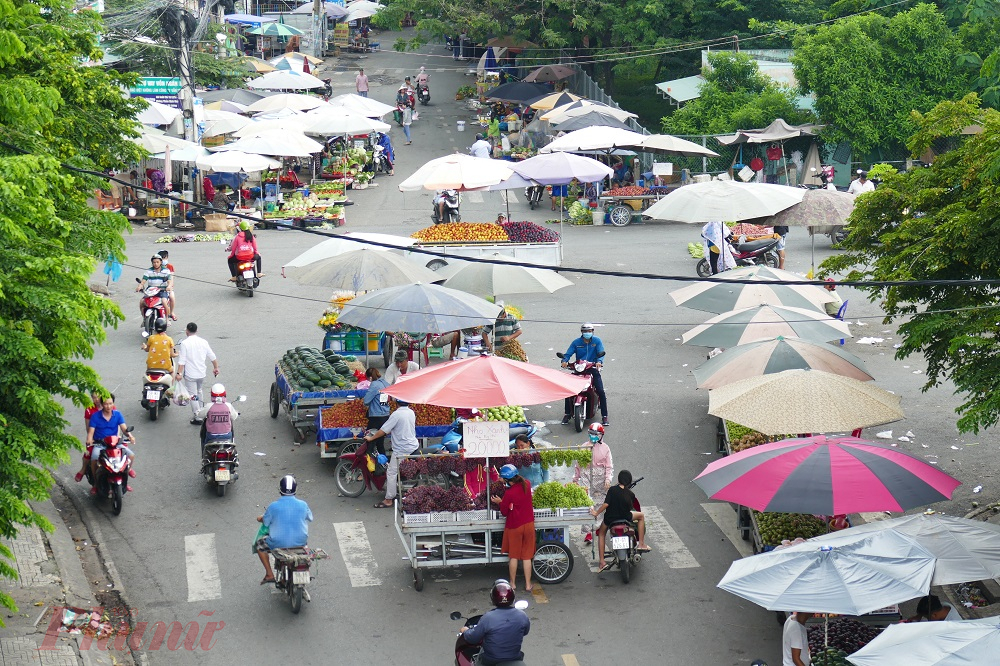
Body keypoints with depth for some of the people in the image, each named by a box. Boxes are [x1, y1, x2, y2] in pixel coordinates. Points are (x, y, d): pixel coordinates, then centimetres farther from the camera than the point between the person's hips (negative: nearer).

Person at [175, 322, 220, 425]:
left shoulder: (185, 343, -13)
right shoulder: (203, 342, 2)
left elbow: (182, 360, -17)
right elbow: (212, 357, 8)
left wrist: (179, 373, -14)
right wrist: (216, 368, 21)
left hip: (190, 374, -5)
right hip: (202, 373, 5)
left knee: (193, 395, 1)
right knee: (199, 391, 26)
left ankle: (197, 417, -1)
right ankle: (200, 412, 34)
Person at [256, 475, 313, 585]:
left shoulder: (273, 506, -16)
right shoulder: (303, 505, -10)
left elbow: (265, 522, -1)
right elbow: (310, 518, 9)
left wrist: (260, 518, 23)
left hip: (278, 543, -3)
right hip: (300, 542, 3)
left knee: (259, 545, 25)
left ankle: (269, 574, 20)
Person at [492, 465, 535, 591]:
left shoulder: (509, 493, -22)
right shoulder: (526, 484, -6)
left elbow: (504, 512, -11)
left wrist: (499, 502, 5)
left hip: (514, 527, -4)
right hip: (529, 524, 4)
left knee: (513, 556, 12)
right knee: (527, 557, 12)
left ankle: (512, 584, 22)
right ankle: (528, 584, 16)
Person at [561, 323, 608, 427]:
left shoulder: (597, 341, 4)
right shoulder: (576, 343, 7)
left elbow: (601, 352, -8)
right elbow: (568, 353, -2)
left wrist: (599, 361, -30)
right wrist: (565, 361, -25)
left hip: (593, 369, -1)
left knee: (601, 392, -15)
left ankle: (604, 416, -5)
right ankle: (567, 414, 6)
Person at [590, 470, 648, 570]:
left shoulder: (612, 489, -14)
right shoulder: (630, 494, -6)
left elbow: (606, 504, -20)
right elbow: (631, 507, 4)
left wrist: (596, 513, -9)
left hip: (610, 519, 0)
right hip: (625, 518, 0)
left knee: (601, 533, 28)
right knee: (641, 515, 25)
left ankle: (601, 561, 18)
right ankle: (641, 544, 19)